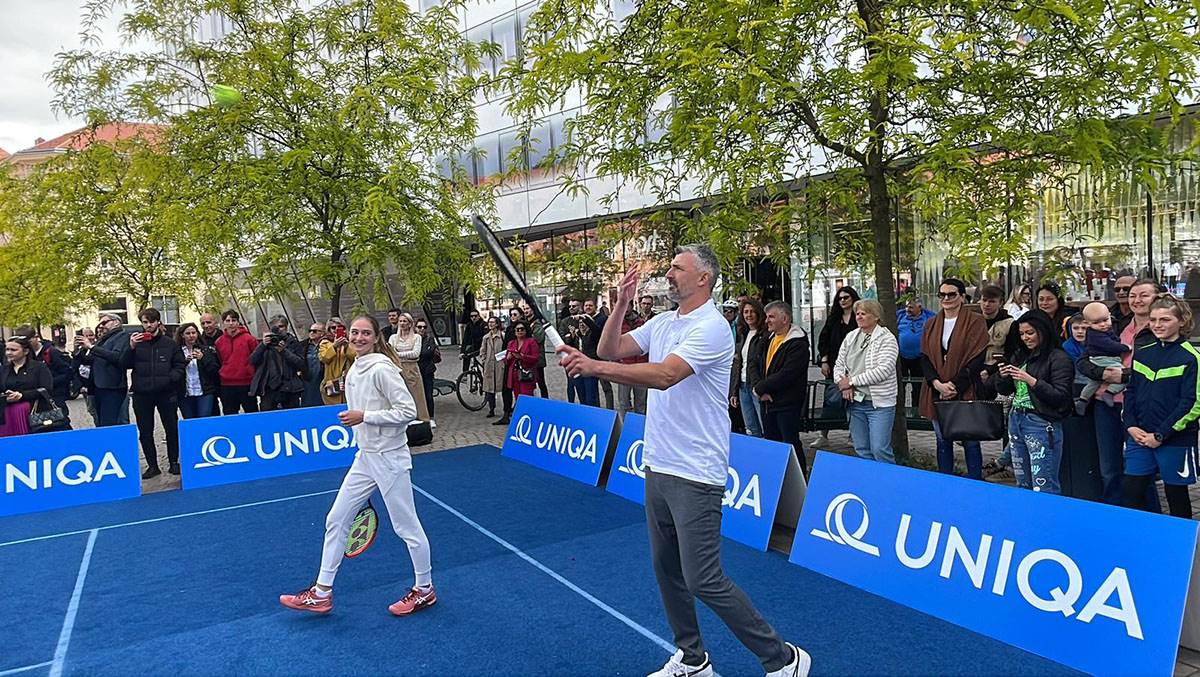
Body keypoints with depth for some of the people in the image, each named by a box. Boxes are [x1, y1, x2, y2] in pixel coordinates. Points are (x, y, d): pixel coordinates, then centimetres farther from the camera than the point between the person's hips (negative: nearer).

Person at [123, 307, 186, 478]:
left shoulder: (169, 343, 4)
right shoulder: (136, 341, 6)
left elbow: (180, 365, 6)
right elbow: (124, 365, 1)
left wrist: (171, 377, -13)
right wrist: (131, 348, -14)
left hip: (166, 392, -1)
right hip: (142, 394, 1)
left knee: (172, 429, 5)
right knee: (145, 433, 6)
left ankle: (173, 462, 18)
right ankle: (152, 465, 16)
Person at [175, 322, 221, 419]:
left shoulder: (206, 349, 6)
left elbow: (215, 369, 0)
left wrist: (203, 358, -12)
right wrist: (185, 361, -13)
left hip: (205, 393, -1)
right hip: (185, 395, 1)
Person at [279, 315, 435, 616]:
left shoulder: (382, 369, -18)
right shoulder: (353, 371, 9)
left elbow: (408, 411, -22)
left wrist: (363, 416, -24)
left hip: (390, 458, -9)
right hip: (364, 458, 9)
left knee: (406, 527, 4)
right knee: (336, 520, 11)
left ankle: (424, 590, 22)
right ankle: (322, 593, 24)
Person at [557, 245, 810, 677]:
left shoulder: (711, 327, -16)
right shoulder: (661, 323, 11)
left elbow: (664, 375, -30)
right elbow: (610, 350, 10)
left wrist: (593, 367, -38)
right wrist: (621, 305, -3)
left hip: (695, 475, -9)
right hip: (657, 467, 9)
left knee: (703, 581, -6)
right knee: (666, 568, 16)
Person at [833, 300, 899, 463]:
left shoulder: (887, 339, -7)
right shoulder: (850, 337, 11)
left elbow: (883, 370, -18)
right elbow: (839, 365, 14)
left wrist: (852, 381, -14)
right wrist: (843, 383, -7)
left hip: (879, 403, -6)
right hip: (855, 402, 6)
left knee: (880, 450, -8)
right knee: (862, 451, 11)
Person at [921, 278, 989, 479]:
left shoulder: (975, 322, -3)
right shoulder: (931, 324, 10)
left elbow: (977, 359, -9)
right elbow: (925, 357, 5)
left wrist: (955, 385, -14)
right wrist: (937, 384, -11)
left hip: (965, 393, -4)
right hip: (937, 393, 4)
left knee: (970, 442, 4)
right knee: (942, 441, 12)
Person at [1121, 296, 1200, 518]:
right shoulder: (1142, 353, 8)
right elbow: (1130, 392, 11)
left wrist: (1160, 435, -14)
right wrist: (1131, 425, -2)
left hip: (1175, 440, -4)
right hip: (1140, 437, 5)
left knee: (1176, 494, 10)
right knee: (1130, 491, 4)